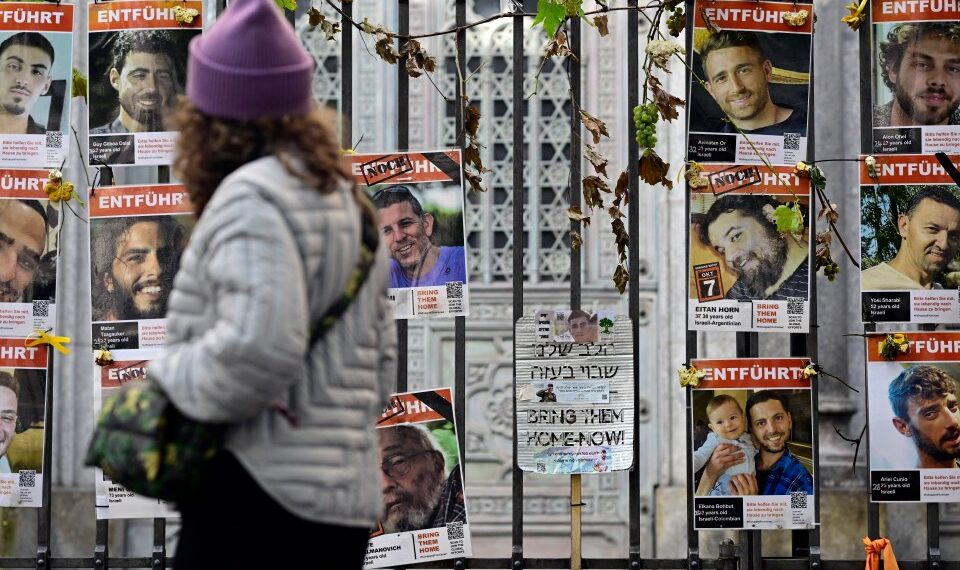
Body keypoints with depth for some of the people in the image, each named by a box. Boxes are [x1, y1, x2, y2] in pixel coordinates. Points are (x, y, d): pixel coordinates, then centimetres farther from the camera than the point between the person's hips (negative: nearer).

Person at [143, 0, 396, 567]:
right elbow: (381, 366, 22)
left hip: (258, 496, -9)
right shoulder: (349, 201, 19)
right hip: (346, 499, 9)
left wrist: (166, 375, -7)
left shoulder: (252, 197, -10)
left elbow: (257, 347, -24)